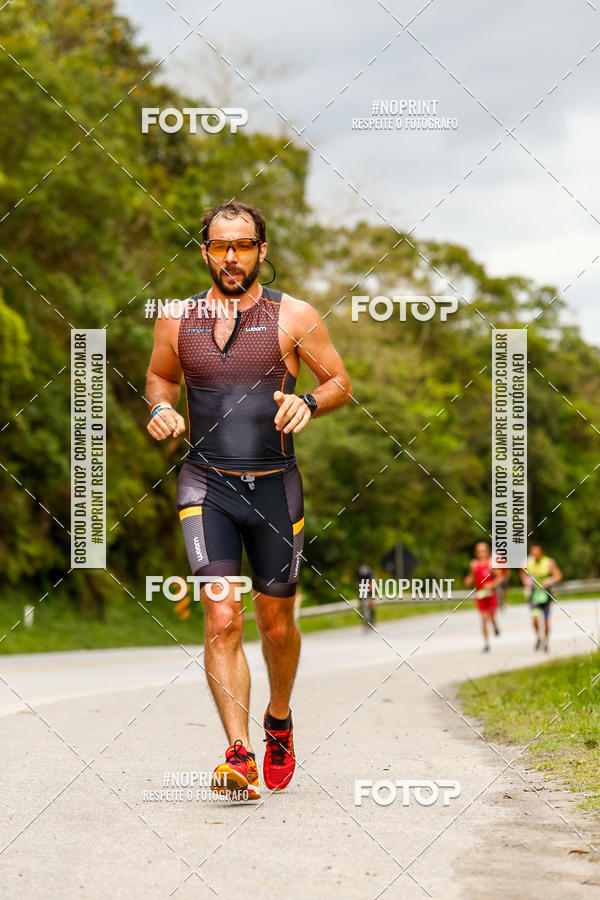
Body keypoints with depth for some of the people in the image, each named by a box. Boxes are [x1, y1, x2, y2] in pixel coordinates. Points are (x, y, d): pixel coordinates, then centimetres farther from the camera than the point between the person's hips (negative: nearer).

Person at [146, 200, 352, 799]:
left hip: (274, 485, 0)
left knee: (276, 623, 12)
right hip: (206, 485, 0)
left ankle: (278, 725, 38)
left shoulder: (294, 317, -2)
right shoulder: (177, 320, 4)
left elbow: (341, 383, 5)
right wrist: (160, 408, -1)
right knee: (222, 621, -14)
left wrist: (309, 403, -16)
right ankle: (238, 754, -18)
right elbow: (160, 375, 21)